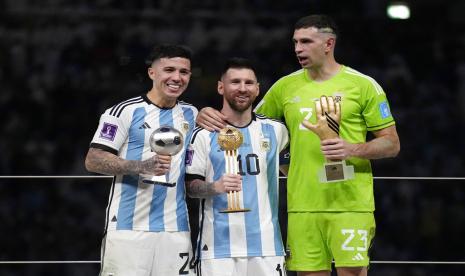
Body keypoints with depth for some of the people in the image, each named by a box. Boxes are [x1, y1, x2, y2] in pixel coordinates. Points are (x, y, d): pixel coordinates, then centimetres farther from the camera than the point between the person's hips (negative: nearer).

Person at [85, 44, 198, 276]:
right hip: (128, 228, -5)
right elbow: (93, 161, -7)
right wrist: (141, 166, -19)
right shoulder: (126, 111, -2)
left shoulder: (191, 115, 16)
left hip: (175, 229, 5)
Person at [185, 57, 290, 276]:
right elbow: (190, 186, -1)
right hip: (218, 247, -3)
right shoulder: (204, 134, 1)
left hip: (266, 245, 3)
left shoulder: (275, 130, 11)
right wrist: (216, 187, -18)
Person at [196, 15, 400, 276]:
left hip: (351, 205, -3)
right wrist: (211, 117, 1)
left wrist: (352, 149, -15)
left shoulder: (363, 85, 0)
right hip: (302, 207, 3)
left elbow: (392, 144, 2)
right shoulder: (286, 87, 10)